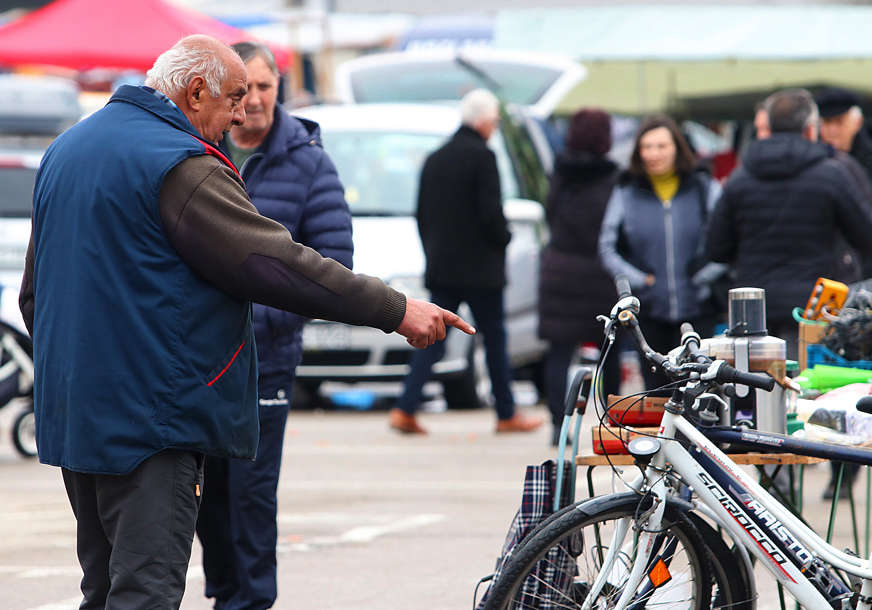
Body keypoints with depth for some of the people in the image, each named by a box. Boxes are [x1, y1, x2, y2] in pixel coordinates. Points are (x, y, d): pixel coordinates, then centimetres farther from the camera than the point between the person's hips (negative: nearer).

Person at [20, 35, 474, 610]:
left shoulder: (67, 148, 15)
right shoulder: (184, 167, -16)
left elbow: (35, 293, 22)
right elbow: (277, 262, -18)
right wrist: (395, 310, -14)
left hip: (70, 408, 9)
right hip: (149, 419, -9)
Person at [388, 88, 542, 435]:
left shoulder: (435, 159, 10)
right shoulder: (482, 157, -12)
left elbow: (421, 214, 13)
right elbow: (491, 213, -17)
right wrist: (503, 239, 2)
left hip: (441, 266, 6)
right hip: (480, 269, -6)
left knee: (433, 338, 5)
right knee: (494, 338, 5)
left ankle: (405, 410, -6)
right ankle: (506, 415, 12)